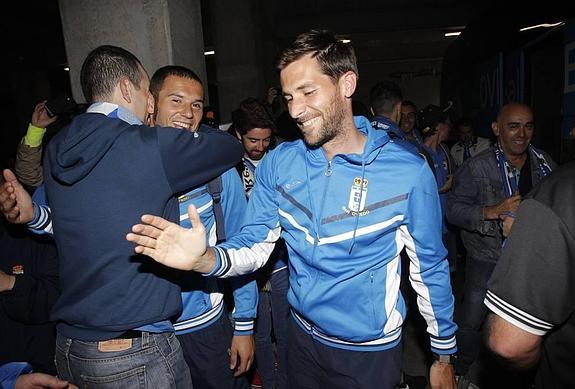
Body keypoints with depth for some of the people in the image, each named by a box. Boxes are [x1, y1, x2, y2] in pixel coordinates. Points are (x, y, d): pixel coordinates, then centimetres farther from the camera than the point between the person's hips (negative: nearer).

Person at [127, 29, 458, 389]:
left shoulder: (408, 171, -18)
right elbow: (253, 245, -7)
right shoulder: (279, 164, -9)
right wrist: (204, 258, -29)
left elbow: (430, 268, -8)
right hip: (303, 336, 3)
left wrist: (444, 357, 1)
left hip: (372, 352, -2)